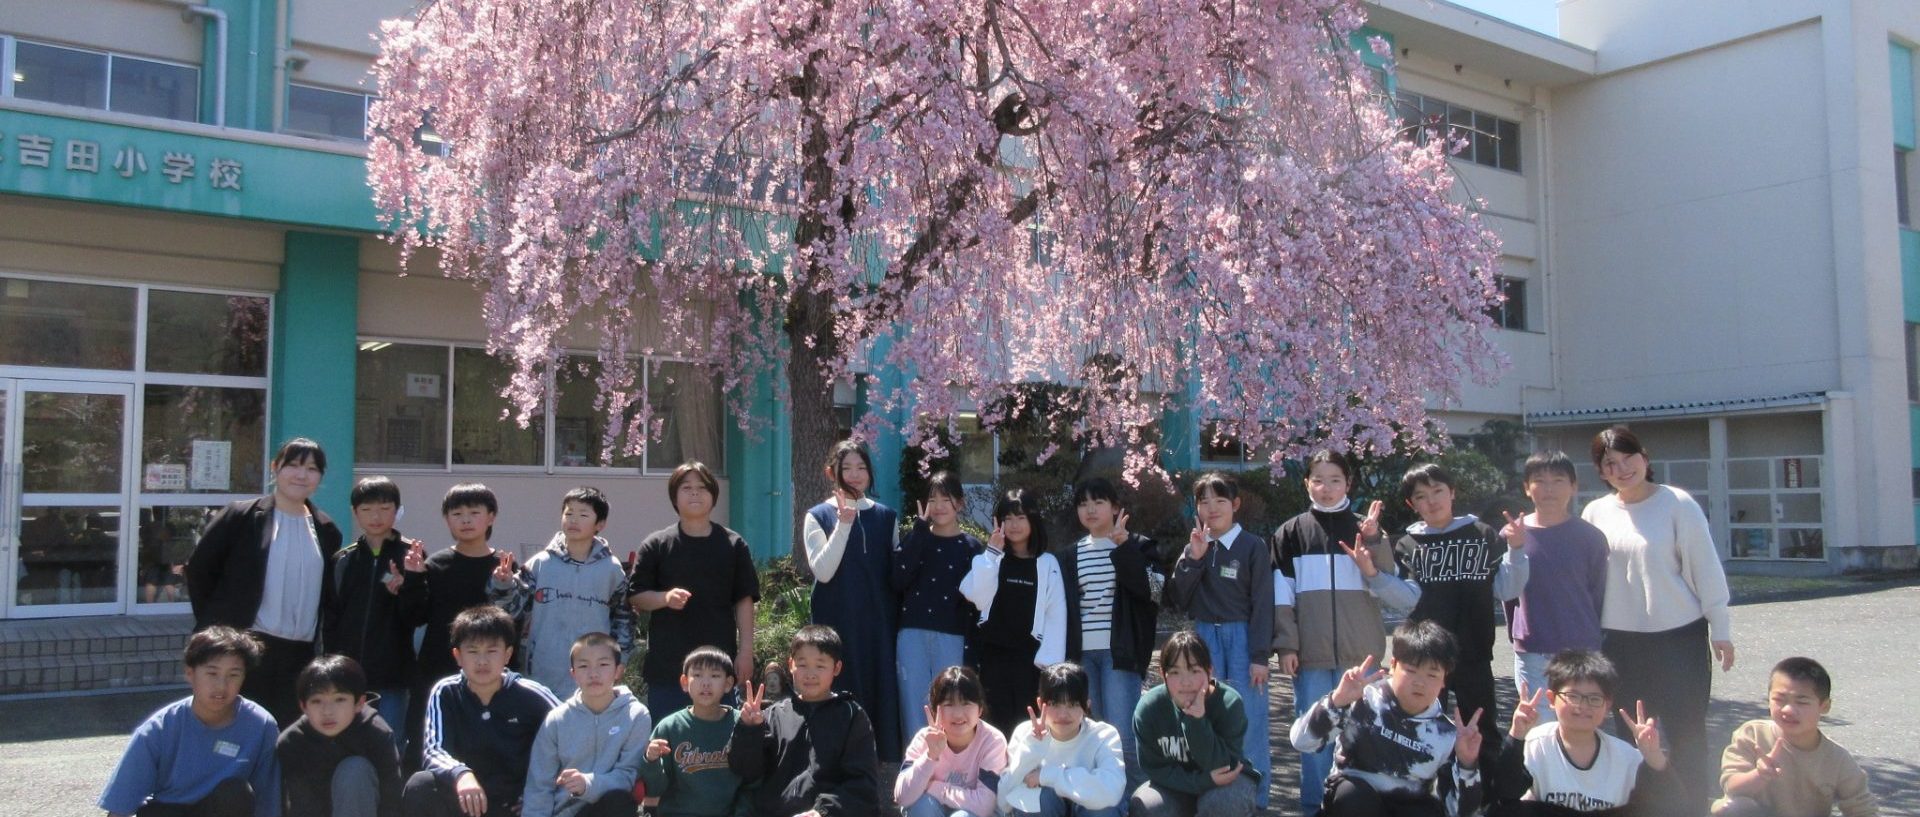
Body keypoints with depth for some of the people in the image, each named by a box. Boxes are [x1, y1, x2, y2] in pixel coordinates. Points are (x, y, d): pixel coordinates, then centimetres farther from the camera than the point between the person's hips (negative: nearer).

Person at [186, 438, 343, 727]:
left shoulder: (326, 532, 9)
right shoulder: (240, 517, -2)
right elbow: (199, 569, 2)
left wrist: (317, 637, 7)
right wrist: (216, 625, 1)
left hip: (299, 658, 4)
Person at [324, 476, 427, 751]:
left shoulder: (411, 556, 1)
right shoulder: (343, 560, 9)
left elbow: (415, 616, -4)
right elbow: (330, 618, 10)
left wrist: (413, 578, -19)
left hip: (392, 678, -2)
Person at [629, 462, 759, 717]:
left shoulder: (734, 545, 5)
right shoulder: (656, 545, 4)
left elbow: (744, 600, 6)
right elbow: (635, 597, 4)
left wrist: (745, 651, 0)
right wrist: (665, 598, -16)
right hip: (667, 667, 0)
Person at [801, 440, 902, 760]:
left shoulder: (886, 517, 10)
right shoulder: (818, 516, 2)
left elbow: (898, 572, 13)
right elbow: (822, 571, -11)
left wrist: (897, 619, 7)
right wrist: (844, 524, -16)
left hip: (879, 622, 2)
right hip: (838, 622, -2)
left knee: (881, 689, 1)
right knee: (842, 689, -3)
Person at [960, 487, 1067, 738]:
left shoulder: (1047, 563, 5)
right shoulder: (989, 557, 7)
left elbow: (1056, 614, 0)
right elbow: (976, 597, -7)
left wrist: (1050, 660, -7)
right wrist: (992, 553, -10)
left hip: (1029, 655, 0)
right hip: (992, 654, 0)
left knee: (1025, 723, 2)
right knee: (996, 722, 1)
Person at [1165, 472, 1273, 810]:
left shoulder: (1253, 547, -3)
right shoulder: (1194, 546, 9)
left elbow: (1262, 605, -5)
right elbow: (1178, 601, 3)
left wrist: (1260, 657, -10)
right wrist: (1192, 558, -8)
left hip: (1242, 637, -4)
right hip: (1204, 638, 4)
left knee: (1248, 721, -2)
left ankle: (1254, 798, 10)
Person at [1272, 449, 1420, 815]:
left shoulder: (1366, 532, 9)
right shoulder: (1290, 533, 8)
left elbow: (1406, 597, 3)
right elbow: (1281, 596, 4)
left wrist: (1371, 571, -14)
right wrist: (1286, 645, -5)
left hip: (1359, 654, 1)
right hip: (1310, 656, 0)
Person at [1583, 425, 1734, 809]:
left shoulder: (1677, 504, -6)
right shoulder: (1596, 512, 4)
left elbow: (1705, 569, -5)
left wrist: (1720, 630, -5)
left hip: (1680, 638, -3)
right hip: (1619, 643, 3)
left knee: (1687, 736, 1)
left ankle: (1695, 807, 12)